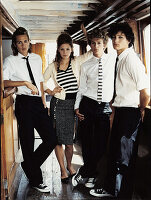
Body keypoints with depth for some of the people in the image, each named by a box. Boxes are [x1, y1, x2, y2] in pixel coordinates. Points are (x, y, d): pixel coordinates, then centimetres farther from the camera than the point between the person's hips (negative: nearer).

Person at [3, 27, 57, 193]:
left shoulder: (37, 59, 15)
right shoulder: (10, 61, 0)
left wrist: (44, 102, 13)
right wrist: (26, 83, -16)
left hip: (38, 103, 5)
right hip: (24, 103, -5)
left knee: (51, 139, 2)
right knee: (27, 142, 3)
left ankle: (29, 166, 26)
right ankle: (35, 180, 19)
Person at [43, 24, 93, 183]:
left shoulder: (77, 62, 3)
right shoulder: (53, 66, 3)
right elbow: (42, 83, 10)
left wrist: (85, 33, -4)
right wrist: (51, 92, -5)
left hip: (73, 104, 1)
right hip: (58, 104, 0)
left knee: (70, 139, 7)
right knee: (58, 138, 1)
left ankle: (69, 165, 30)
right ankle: (63, 170, 16)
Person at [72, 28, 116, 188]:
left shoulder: (113, 59, 6)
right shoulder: (86, 66, 6)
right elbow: (81, 88, 8)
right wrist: (77, 107, 0)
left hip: (105, 107, 0)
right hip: (87, 105, 0)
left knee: (101, 142, 2)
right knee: (86, 141, 3)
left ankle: (84, 172, 19)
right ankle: (91, 174, 23)